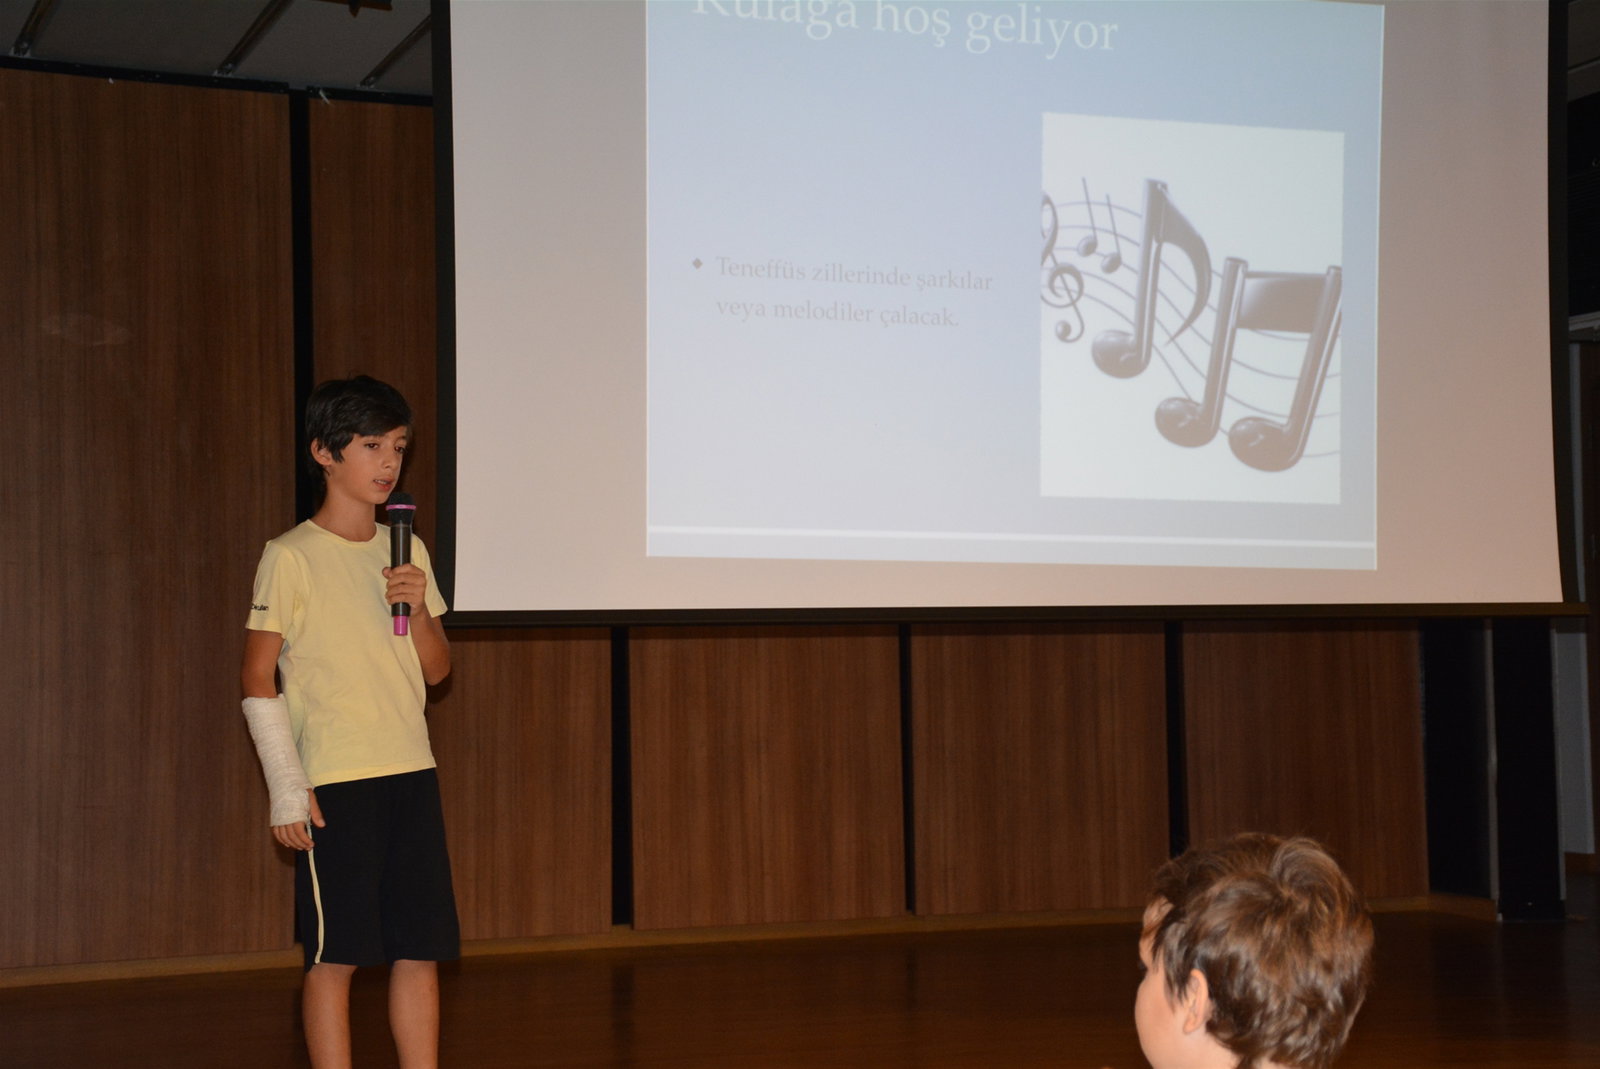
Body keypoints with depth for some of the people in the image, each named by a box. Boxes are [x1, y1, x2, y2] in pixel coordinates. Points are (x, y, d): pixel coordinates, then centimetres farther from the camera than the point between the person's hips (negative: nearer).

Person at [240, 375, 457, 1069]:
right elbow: (257, 678, -6)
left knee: (422, 949, 6)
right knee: (334, 953, -1)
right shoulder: (291, 557, -5)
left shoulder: (407, 552, 12)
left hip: (411, 774, 5)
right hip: (333, 781, -5)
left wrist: (420, 606, -5)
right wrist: (286, 787, -11)